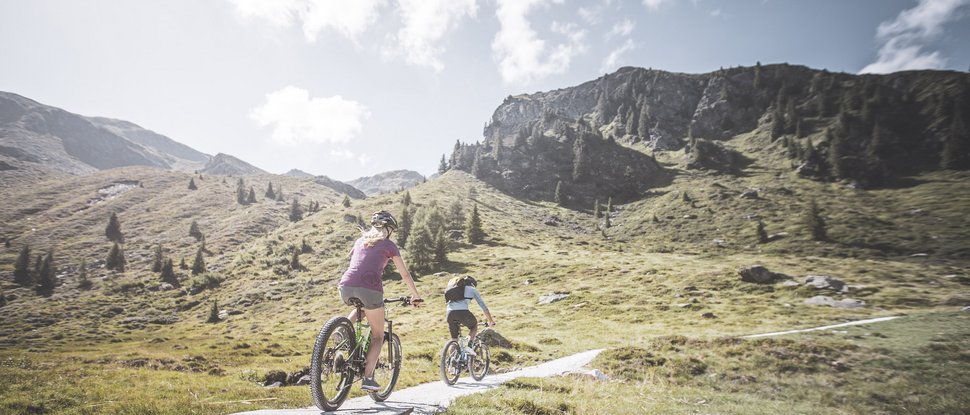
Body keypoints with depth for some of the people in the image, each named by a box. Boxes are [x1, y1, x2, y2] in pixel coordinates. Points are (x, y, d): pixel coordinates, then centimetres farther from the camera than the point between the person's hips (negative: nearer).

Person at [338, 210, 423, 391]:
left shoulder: (360, 240, 26)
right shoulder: (388, 245, 13)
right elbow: (405, 275, 17)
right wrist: (415, 296, 28)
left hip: (346, 287, 4)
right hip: (369, 289, -4)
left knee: (361, 309, 39)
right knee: (378, 335, 14)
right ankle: (368, 378, 4)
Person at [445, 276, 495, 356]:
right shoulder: (472, 289, 22)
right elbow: (483, 306, 20)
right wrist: (490, 321, 30)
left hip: (450, 313, 3)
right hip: (463, 312, -3)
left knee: (454, 340, 19)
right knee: (474, 325, 28)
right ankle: (468, 346, 10)